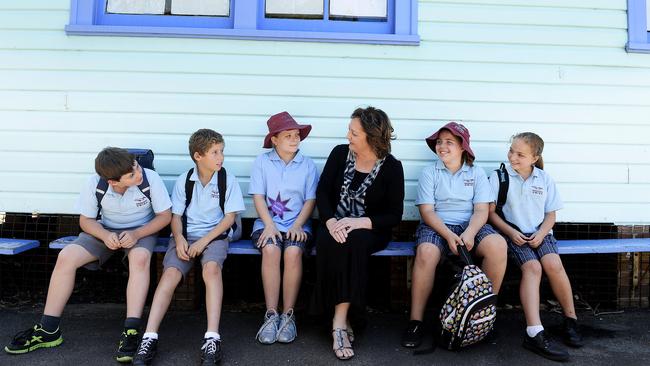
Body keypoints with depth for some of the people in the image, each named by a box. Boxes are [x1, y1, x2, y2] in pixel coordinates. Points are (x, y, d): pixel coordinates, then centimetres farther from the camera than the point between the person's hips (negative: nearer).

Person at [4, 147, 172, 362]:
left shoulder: (151, 179, -24)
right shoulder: (95, 184, -18)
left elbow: (165, 216, -13)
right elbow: (86, 220, -3)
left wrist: (136, 234, -27)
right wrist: (105, 236, -24)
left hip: (142, 230, -3)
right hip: (106, 230, 3)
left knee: (140, 257, -36)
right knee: (66, 257, -18)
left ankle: (131, 332, -35)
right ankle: (48, 330, -4)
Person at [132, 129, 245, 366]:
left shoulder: (228, 180, 0)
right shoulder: (184, 180, 5)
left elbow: (229, 218, -2)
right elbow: (175, 216, 6)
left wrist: (203, 241, -12)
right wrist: (179, 239, -14)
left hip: (215, 235, -2)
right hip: (186, 235, 2)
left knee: (211, 267, -32)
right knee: (170, 273, -24)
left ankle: (212, 339, -36)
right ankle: (149, 339, -24)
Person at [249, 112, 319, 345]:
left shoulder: (308, 165, 6)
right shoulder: (262, 162, 5)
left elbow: (311, 200, 2)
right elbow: (258, 197, 0)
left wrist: (297, 225, -13)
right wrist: (269, 226, -13)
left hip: (297, 224, 0)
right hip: (267, 223, 0)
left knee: (293, 252, -31)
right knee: (271, 250, -31)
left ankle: (288, 315, -17)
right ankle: (271, 315, -21)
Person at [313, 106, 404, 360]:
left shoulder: (391, 167, -6)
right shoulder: (340, 153, 2)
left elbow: (394, 215, -8)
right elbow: (322, 191, -1)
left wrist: (359, 223, -24)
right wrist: (330, 221, -20)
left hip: (370, 230, -2)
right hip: (336, 225, 2)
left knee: (355, 242, -36)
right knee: (328, 242, -33)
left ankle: (339, 322, -29)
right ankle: (343, 321, -25)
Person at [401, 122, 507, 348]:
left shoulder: (477, 173, 11)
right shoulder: (429, 173, 6)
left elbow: (481, 210, 1)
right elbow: (427, 211, -4)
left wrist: (469, 233, -20)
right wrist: (448, 235, -19)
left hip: (470, 226, 2)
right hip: (436, 226, -2)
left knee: (498, 245, -28)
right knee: (426, 253, -35)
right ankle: (415, 321, -21)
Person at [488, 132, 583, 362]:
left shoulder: (544, 179, 10)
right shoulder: (499, 177, 1)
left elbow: (550, 214, 12)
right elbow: (490, 212, 0)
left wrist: (541, 233, -7)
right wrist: (510, 232, -12)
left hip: (539, 233, 3)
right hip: (513, 233, -2)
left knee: (553, 264, -26)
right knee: (532, 267, -28)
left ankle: (570, 319, -3)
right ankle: (535, 333, -34)